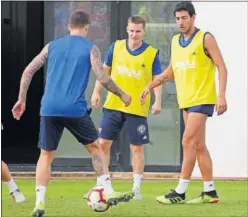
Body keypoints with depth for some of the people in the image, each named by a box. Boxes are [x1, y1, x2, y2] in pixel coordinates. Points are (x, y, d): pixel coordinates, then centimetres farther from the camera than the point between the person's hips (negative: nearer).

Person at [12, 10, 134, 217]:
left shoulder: (52, 46, 13)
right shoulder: (91, 49, 3)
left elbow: (28, 71, 10)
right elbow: (103, 78, -4)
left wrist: (22, 99, 17)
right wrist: (122, 95, 11)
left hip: (49, 109, 2)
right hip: (75, 109, -2)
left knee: (46, 155, 9)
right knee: (95, 148, 15)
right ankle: (109, 193, 12)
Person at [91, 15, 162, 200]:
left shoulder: (152, 53, -4)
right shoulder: (116, 47, 3)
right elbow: (105, 69, 12)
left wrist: (158, 101, -15)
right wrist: (97, 91, 5)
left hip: (138, 108, -2)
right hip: (113, 105, 2)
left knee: (137, 148, 2)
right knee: (103, 143, 2)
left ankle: (136, 188, 12)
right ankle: (101, 184, 12)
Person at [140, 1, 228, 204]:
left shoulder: (205, 38, -8)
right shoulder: (175, 41, 12)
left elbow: (221, 67, -10)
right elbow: (171, 70, 22)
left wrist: (221, 95, -18)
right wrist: (150, 86, 13)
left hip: (202, 99, -7)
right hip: (186, 100, 7)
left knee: (188, 141, -13)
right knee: (199, 146, 8)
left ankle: (180, 192, -12)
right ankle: (210, 191, 13)